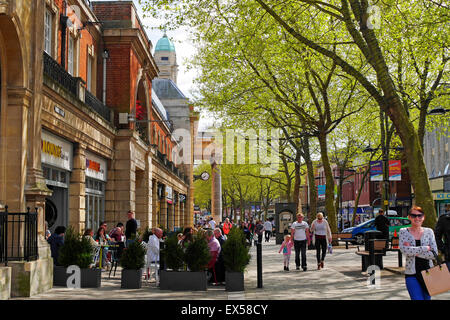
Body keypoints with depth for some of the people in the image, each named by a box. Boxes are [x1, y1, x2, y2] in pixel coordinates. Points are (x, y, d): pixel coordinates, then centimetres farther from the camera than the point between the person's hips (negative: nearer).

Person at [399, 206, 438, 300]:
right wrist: (425, 248, -12)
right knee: (417, 298, -14)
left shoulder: (429, 231, 5)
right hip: (412, 274, -3)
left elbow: (434, 254, -5)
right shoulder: (403, 232, 0)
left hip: (428, 272, 3)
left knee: (427, 298, 12)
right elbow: (404, 250, -17)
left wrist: (414, 251, -13)